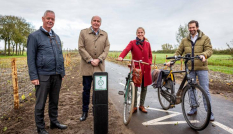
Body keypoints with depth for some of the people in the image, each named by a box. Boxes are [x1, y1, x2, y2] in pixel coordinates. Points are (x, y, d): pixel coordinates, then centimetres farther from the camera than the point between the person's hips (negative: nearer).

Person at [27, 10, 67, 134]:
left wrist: (62, 72, 13)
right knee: (41, 103, 6)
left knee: (54, 101, 15)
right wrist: (34, 77, -12)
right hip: (43, 76, -5)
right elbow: (31, 58, -7)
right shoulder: (34, 36, -3)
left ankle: (54, 122, 31)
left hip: (57, 75, 6)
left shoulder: (56, 37, 14)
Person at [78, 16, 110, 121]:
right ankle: (85, 111, 20)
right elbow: (81, 48, -3)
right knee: (86, 89, 6)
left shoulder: (104, 34, 12)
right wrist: (90, 60, -11)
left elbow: (107, 48, 5)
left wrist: (99, 59, -9)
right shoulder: (83, 32, 5)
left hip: (100, 67, 2)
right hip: (87, 66, -2)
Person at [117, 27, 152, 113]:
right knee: (135, 87, -3)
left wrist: (149, 63, 0)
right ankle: (134, 106, 14)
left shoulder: (147, 44, 12)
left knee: (144, 87, 10)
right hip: (136, 68, -4)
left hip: (146, 68, 4)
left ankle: (142, 105, 26)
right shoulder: (132, 43, 1)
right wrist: (121, 57, -38)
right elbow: (126, 49, -18)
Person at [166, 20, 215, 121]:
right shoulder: (185, 40, 11)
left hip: (201, 68, -3)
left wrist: (204, 55, -31)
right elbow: (178, 52, 9)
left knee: (205, 90, -2)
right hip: (190, 69, 3)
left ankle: (209, 112, 9)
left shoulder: (205, 38, 3)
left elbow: (209, 50, -8)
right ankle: (194, 108, 24)